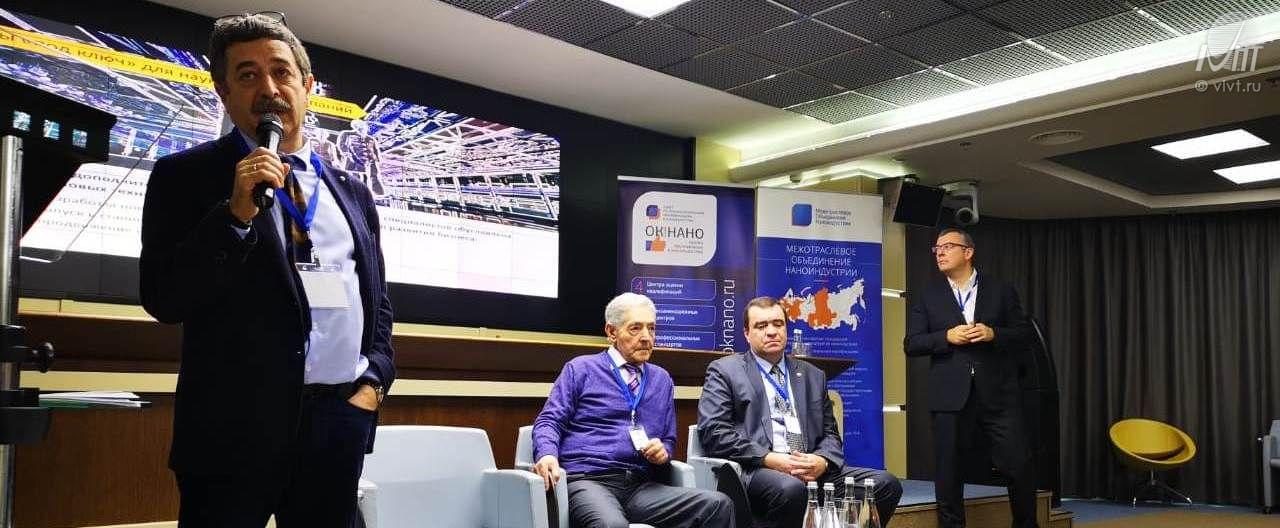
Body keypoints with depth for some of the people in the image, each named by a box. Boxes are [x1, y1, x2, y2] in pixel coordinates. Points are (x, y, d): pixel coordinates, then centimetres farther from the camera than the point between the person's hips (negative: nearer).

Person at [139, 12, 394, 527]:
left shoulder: (351, 192, 13)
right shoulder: (185, 175, 1)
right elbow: (164, 299, -7)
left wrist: (374, 380, 3)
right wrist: (236, 214, -18)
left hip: (343, 419, 4)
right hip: (237, 423, -4)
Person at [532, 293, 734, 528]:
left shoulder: (662, 380, 22)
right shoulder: (580, 369, 9)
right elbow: (549, 421, 3)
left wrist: (663, 451, 2)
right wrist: (547, 455, -19)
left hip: (641, 488, 5)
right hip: (587, 481, -5)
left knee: (719, 505, -20)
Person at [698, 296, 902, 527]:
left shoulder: (813, 376, 22)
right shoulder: (725, 371, 8)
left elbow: (830, 434, 20)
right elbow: (712, 431, -4)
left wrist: (822, 461, -5)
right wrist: (769, 459, -15)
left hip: (811, 469, 5)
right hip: (755, 470, -5)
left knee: (886, 484, -17)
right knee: (791, 488, -38)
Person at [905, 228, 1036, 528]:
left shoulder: (1001, 291, 10)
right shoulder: (927, 297, 9)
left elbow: (1024, 333, 7)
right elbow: (911, 344, 3)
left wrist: (993, 333, -11)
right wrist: (947, 336, -12)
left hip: (997, 394, 0)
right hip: (950, 397, 0)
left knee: (1018, 465, 1)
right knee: (948, 471, 4)